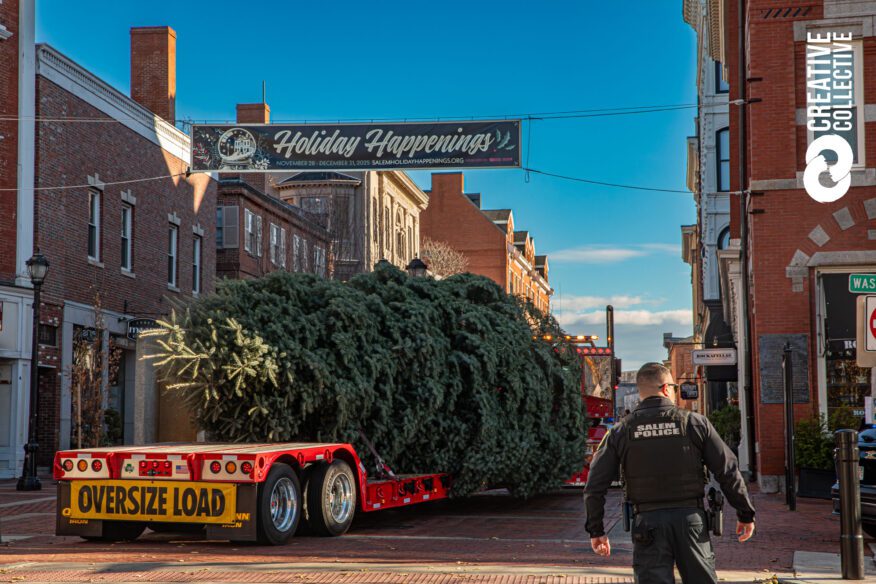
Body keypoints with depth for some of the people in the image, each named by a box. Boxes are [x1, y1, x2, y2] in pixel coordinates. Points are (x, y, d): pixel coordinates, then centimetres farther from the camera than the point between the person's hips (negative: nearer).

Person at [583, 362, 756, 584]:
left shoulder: (621, 431, 3)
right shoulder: (695, 422, 0)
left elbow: (595, 486, 1)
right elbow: (728, 471, 1)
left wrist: (596, 530, 10)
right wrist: (746, 514, 11)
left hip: (647, 523, 0)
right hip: (691, 517, 0)